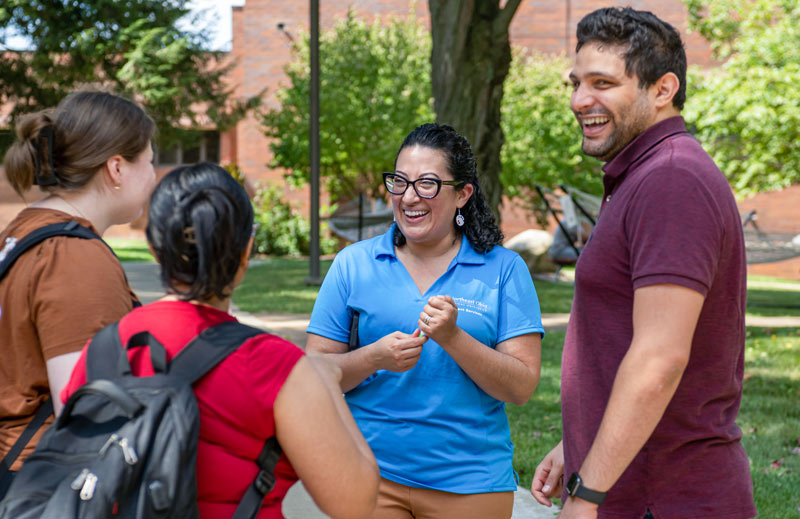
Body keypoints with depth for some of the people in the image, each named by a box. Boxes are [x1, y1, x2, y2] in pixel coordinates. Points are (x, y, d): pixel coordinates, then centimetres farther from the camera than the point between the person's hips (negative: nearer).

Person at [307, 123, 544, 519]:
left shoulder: (504, 270, -1)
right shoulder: (353, 264, 3)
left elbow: (521, 388, -7)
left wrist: (452, 338, -20)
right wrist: (373, 358, -17)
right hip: (370, 475, 1)